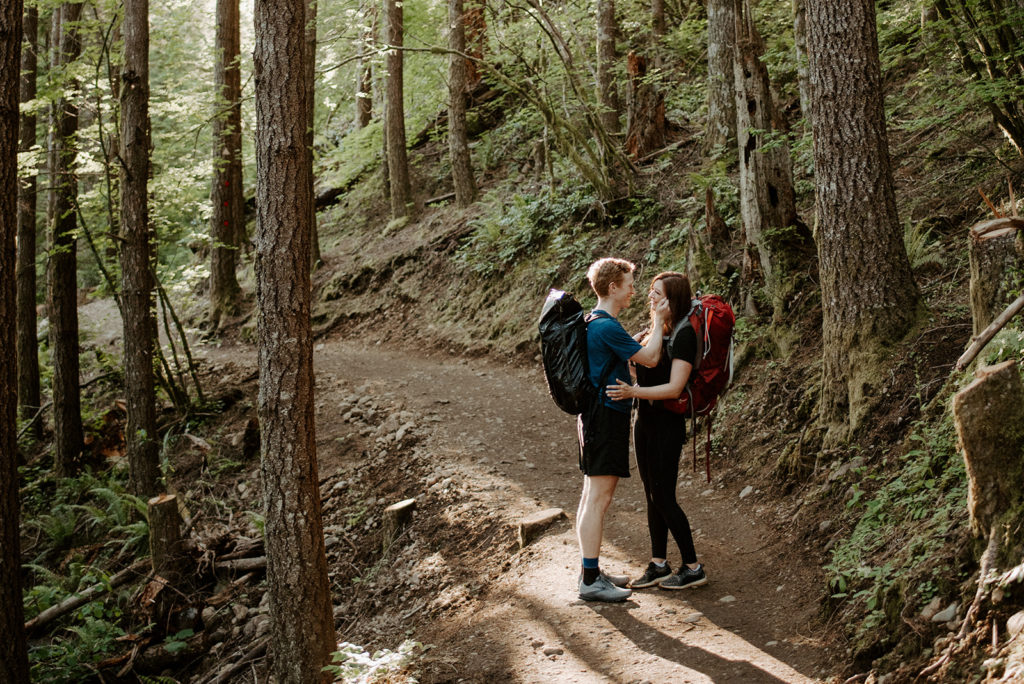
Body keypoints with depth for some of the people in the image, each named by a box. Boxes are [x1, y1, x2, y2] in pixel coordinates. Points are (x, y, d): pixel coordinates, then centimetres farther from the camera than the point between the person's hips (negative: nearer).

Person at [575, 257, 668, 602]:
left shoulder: (593, 323, 15)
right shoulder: (607, 327, -18)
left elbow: (632, 350, 26)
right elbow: (650, 358, -16)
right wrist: (659, 322, -4)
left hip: (595, 416, 11)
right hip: (606, 416, -11)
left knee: (592, 496, 14)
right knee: (598, 498, -8)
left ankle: (591, 572, 22)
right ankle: (590, 581, -4)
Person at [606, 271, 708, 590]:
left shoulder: (684, 334, -15)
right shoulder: (652, 330, 9)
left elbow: (674, 388, -22)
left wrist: (634, 392, -33)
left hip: (667, 423, -8)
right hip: (644, 420, 8)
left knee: (664, 498, -2)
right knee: (652, 495, 13)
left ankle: (693, 568, 10)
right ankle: (658, 564, 22)